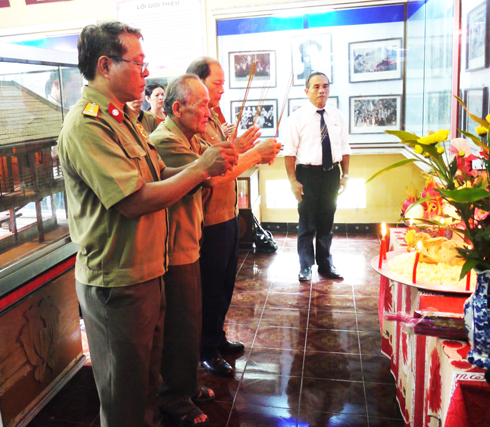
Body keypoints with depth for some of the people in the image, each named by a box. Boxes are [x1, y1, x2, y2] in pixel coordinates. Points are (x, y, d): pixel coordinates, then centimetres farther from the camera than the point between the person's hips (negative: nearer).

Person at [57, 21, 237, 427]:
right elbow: (135, 200, -27)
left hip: (146, 270, 9)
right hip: (116, 282, -9)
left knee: (148, 375, 26)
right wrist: (201, 169, -20)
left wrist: (211, 161, -4)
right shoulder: (87, 126, -21)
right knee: (125, 394, 12)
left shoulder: (124, 117, 12)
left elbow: (158, 176, 11)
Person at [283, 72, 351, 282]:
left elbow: (344, 148, 10)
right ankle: (305, 267, 21)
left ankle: (326, 264, 30)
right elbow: (290, 152, -10)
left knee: (327, 223, 15)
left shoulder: (337, 116, 7)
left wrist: (345, 174, 3)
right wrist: (293, 181, -15)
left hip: (332, 173, 4)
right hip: (308, 173, -4)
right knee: (307, 224, 5)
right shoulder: (298, 117, -6)